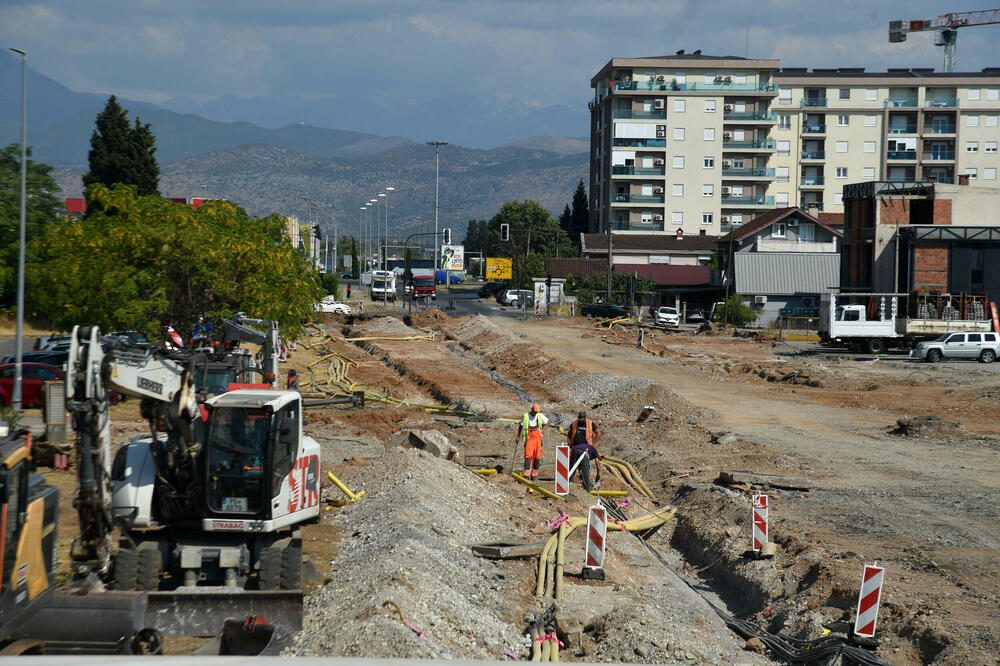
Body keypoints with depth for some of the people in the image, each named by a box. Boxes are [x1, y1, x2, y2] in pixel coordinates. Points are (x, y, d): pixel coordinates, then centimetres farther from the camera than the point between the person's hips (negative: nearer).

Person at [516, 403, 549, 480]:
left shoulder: (540, 416, 6)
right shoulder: (525, 416, 1)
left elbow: (548, 422, 18)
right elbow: (520, 426, 13)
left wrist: (542, 430, 6)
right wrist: (518, 436, 9)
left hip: (538, 438, 3)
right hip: (529, 438, -3)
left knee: (537, 456, 2)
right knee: (528, 455, -13)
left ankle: (534, 474, 13)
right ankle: (526, 475, -16)